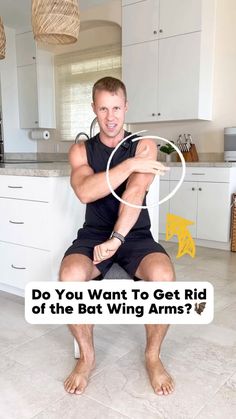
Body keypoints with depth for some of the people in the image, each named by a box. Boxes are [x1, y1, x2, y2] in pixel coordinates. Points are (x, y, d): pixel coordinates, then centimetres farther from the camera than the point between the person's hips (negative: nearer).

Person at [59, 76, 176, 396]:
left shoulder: (145, 145, 1)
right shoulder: (80, 150, 4)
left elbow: (135, 192, -15)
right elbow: (85, 192, -16)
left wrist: (116, 239, -25)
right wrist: (131, 164, -22)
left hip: (135, 235, 0)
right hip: (94, 234, 1)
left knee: (163, 276, -31)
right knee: (70, 276, -30)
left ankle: (153, 355, -2)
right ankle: (87, 356, -1)